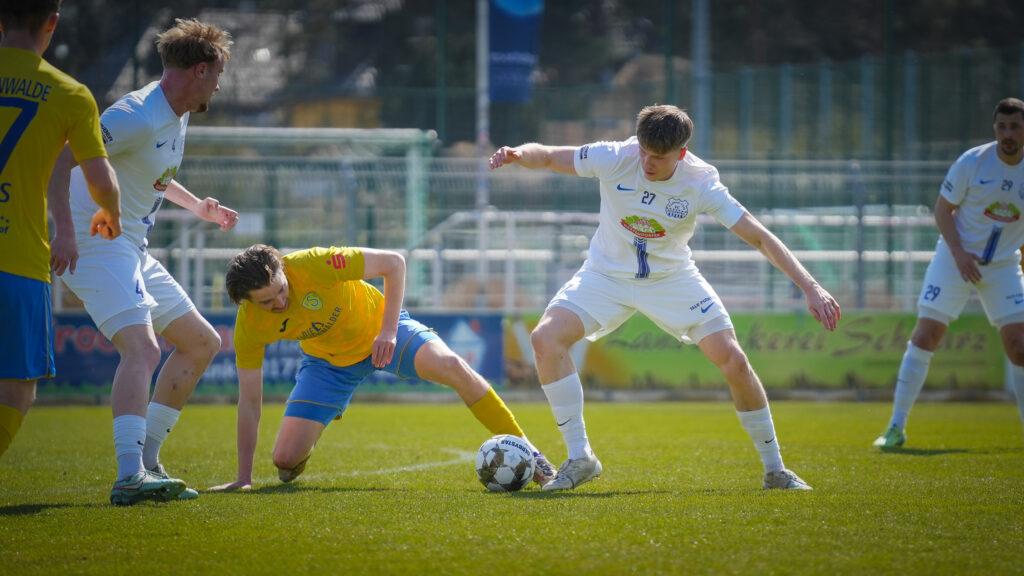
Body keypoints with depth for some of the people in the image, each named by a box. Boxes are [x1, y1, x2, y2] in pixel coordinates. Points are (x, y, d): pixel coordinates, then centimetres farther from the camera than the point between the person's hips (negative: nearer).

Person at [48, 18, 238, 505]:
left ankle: (146, 460, 16)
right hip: (96, 246, -11)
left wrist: (197, 207, 27)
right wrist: (63, 229, -38)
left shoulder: (177, 115, 13)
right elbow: (59, 158, -28)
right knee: (142, 348, -28)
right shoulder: (137, 116, -19)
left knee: (202, 343, 15)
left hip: (132, 250, 11)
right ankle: (129, 477, -41)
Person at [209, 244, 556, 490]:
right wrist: (243, 478, -15)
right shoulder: (249, 325, -23)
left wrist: (388, 331, -29)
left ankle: (525, 451, -15)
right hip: (328, 362, 2)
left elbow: (393, 263, -22)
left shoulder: (311, 266, -34)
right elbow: (250, 400, -15)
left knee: (451, 367, -30)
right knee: (285, 459, -13)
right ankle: (300, 455, 28)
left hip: (377, 327, -2)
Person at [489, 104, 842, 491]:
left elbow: (760, 238, -20)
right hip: (607, 275, 1)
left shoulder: (700, 183, -22)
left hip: (672, 278, -1)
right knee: (545, 339, -22)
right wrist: (518, 154, -34)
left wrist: (810, 288, -27)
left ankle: (774, 469, 7)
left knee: (733, 360, -13)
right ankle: (580, 458, -11)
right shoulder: (615, 159, -22)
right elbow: (545, 157, -10)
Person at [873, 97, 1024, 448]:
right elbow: (943, 209, -5)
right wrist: (959, 254, -17)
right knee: (925, 336, -8)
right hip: (956, 256, -2)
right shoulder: (973, 162, -13)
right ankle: (896, 427, -1)